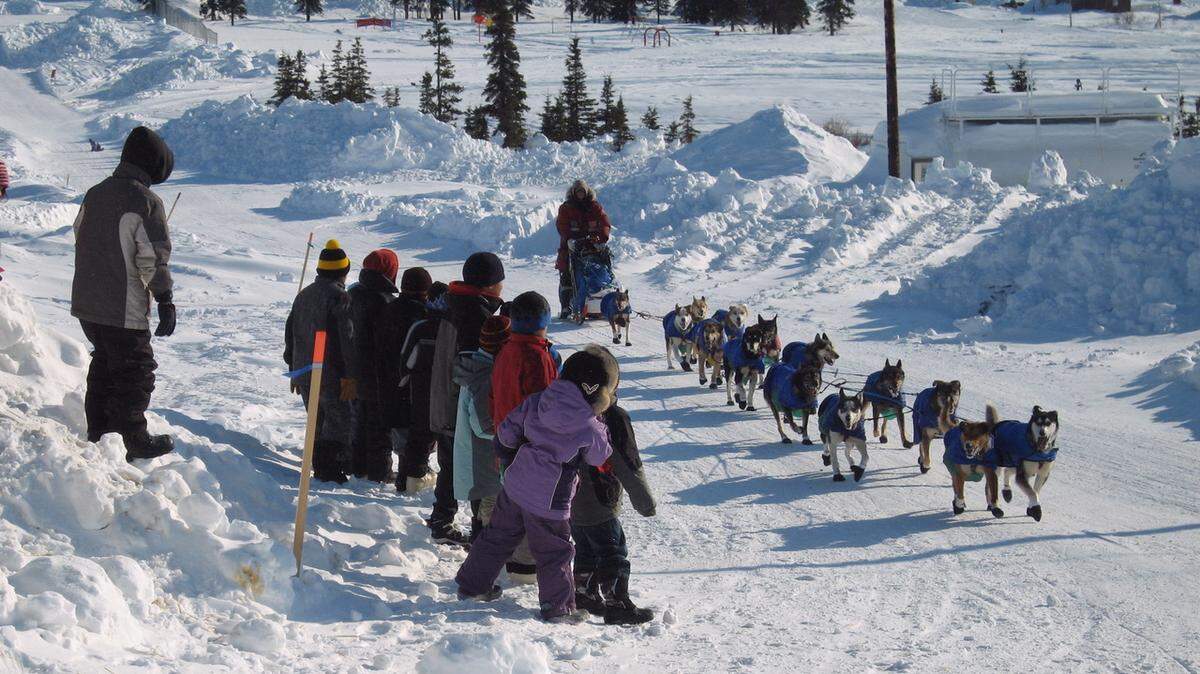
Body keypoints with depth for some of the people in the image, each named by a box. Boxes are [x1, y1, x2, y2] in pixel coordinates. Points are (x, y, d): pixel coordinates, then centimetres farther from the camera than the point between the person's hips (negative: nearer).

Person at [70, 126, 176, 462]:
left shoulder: (94, 194, 7)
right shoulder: (146, 201, -16)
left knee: (104, 362, 23)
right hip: (124, 308, -7)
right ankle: (136, 441, 8)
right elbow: (153, 257, -19)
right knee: (135, 371, 4)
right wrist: (165, 300, -13)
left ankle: (97, 431, 31)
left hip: (85, 303, 8)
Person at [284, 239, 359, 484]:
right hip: (331, 373, -8)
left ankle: (320, 467, 16)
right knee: (339, 419, -3)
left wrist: (295, 371, 25)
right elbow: (346, 338, -18)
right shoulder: (339, 297, -13)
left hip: (304, 372, 8)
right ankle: (330, 467, -9)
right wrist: (350, 376, -17)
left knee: (317, 421, 14)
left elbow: (291, 334, 19)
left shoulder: (303, 296, 13)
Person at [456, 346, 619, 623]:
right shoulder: (590, 429, -19)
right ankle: (559, 608, 23)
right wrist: (602, 432, 15)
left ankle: (473, 583, 35)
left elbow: (506, 431, 3)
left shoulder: (536, 402, -6)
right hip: (548, 502, -5)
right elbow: (600, 457, 0)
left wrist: (507, 455, 22)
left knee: (499, 536, 23)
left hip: (514, 486, 5)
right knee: (554, 553, 12)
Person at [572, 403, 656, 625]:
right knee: (614, 553, 1)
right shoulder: (615, 417, -19)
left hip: (568, 500, 7)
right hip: (598, 505, -7)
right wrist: (646, 502, -7)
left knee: (586, 549, 21)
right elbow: (629, 464, -16)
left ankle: (584, 594, 29)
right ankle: (617, 603, 0)